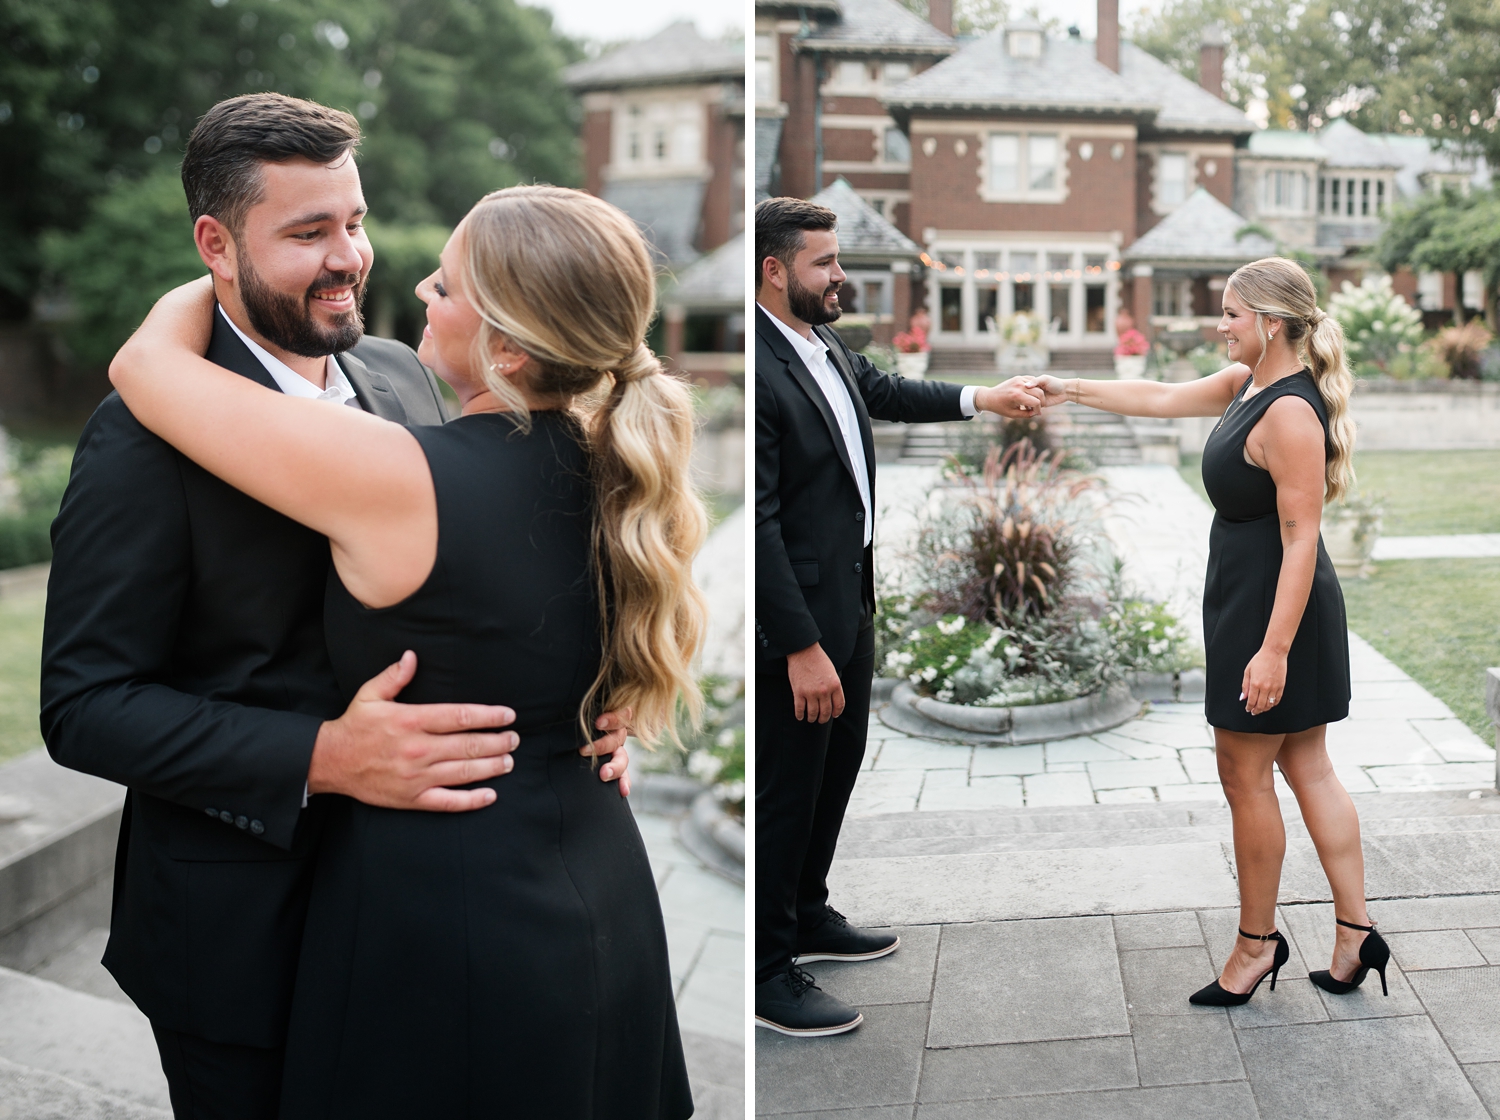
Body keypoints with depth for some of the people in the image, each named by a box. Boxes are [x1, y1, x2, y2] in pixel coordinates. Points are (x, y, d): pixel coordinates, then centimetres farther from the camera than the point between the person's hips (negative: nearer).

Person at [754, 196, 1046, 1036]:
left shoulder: (828, 347, 5)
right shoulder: (760, 370, -24)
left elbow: (885, 392, 28)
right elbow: (760, 522, -26)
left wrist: (980, 398, 22)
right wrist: (802, 646, -26)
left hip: (850, 602, 10)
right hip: (796, 620, -10)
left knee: (839, 764, 22)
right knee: (786, 791, 2)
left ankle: (808, 914, 41)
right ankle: (769, 971, 18)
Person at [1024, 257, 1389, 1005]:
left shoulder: (1290, 413, -22)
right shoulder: (1247, 383, 7)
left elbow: (1301, 537, -24)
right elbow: (1162, 399, 20)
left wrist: (1274, 649, -26)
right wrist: (1069, 391, 20)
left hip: (1272, 607, -10)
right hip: (1249, 600, 10)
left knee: (1245, 776, 3)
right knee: (1307, 769, 13)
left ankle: (1258, 941, 19)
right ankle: (1355, 934, 20)